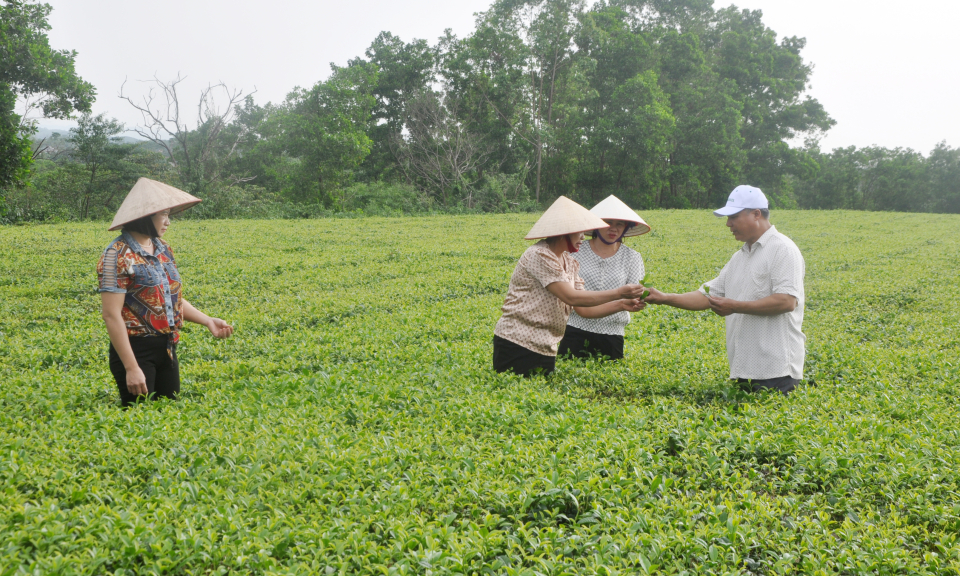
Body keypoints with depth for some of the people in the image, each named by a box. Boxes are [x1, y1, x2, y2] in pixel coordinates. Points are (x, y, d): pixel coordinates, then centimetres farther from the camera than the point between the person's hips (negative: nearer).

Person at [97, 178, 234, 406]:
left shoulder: (163, 248, 9)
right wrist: (132, 368, -22)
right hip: (136, 350, -7)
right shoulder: (118, 256, -15)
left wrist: (207, 320, 3)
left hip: (167, 349, 8)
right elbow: (111, 315, -18)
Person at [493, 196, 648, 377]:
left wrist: (621, 305, -6)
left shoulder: (569, 263, 12)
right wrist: (619, 293, -19)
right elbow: (572, 297, -21)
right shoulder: (539, 255, -16)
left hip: (545, 349, 9)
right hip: (517, 346, -8)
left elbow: (584, 309, 7)